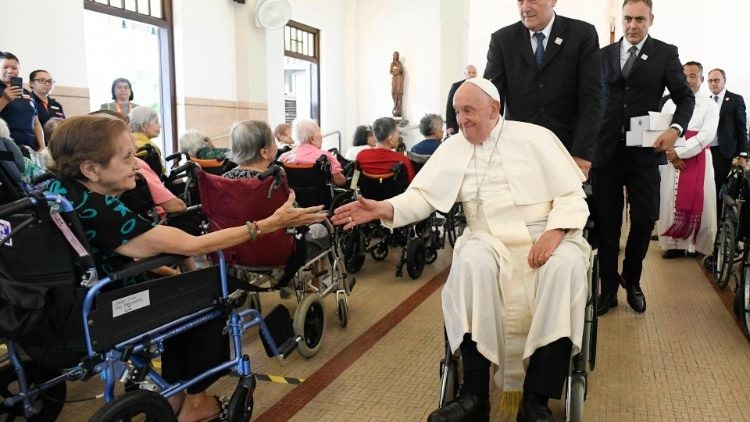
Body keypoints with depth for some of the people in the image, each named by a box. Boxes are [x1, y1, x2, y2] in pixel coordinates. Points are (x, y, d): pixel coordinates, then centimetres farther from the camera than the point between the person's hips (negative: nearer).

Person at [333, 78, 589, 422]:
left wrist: (555, 232, -18)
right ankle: (475, 394, -22)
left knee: (565, 266, -33)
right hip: (490, 239, 1)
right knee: (471, 263, -32)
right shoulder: (452, 149, 9)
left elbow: (572, 194, 0)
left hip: (544, 235, -1)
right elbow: (423, 195, 0)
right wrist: (383, 209, -19)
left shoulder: (534, 137, 2)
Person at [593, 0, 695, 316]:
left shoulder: (666, 53, 6)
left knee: (644, 219, 0)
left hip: (645, 151, -1)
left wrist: (676, 129, -12)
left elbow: (685, 97, 6)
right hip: (606, 151, 1)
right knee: (606, 222, 5)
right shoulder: (604, 54, 11)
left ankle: (632, 281, 24)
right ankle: (608, 288, 17)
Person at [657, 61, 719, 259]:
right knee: (671, 202, -1)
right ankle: (674, 244, 6)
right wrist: (670, 154, -12)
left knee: (698, 203, -4)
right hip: (671, 160, 2)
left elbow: (706, 135, -9)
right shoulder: (670, 103, 12)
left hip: (697, 160, -2)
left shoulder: (710, 105, 4)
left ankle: (699, 246, 6)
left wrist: (678, 152, -17)